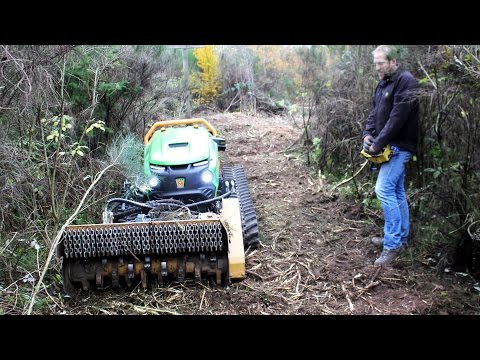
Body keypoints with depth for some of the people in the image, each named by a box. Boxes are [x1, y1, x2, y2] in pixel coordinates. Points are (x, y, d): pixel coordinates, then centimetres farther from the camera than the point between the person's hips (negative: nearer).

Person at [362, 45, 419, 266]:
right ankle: (401, 238, 23)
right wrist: (368, 134, -1)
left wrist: (378, 144, -20)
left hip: (399, 146, -9)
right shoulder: (383, 83, 14)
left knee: (384, 190, -14)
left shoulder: (406, 81, -16)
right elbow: (375, 112, 16)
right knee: (397, 192, 13)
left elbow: (397, 118, -22)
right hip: (390, 146, 9)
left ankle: (393, 243, -8)